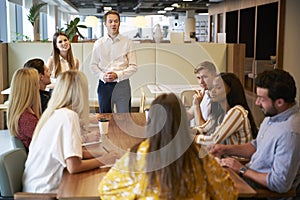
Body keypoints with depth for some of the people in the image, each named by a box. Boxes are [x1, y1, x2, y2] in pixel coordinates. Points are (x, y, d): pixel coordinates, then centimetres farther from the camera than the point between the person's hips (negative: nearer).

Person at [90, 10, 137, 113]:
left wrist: (117, 75, -14)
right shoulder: (98, 43, 7)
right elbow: (93, 65, 8)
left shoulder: (127, 43, 2)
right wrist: (102, 76, -11)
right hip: (104, 85, 2)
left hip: (122, 84, -1)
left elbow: (133, 66, -1)